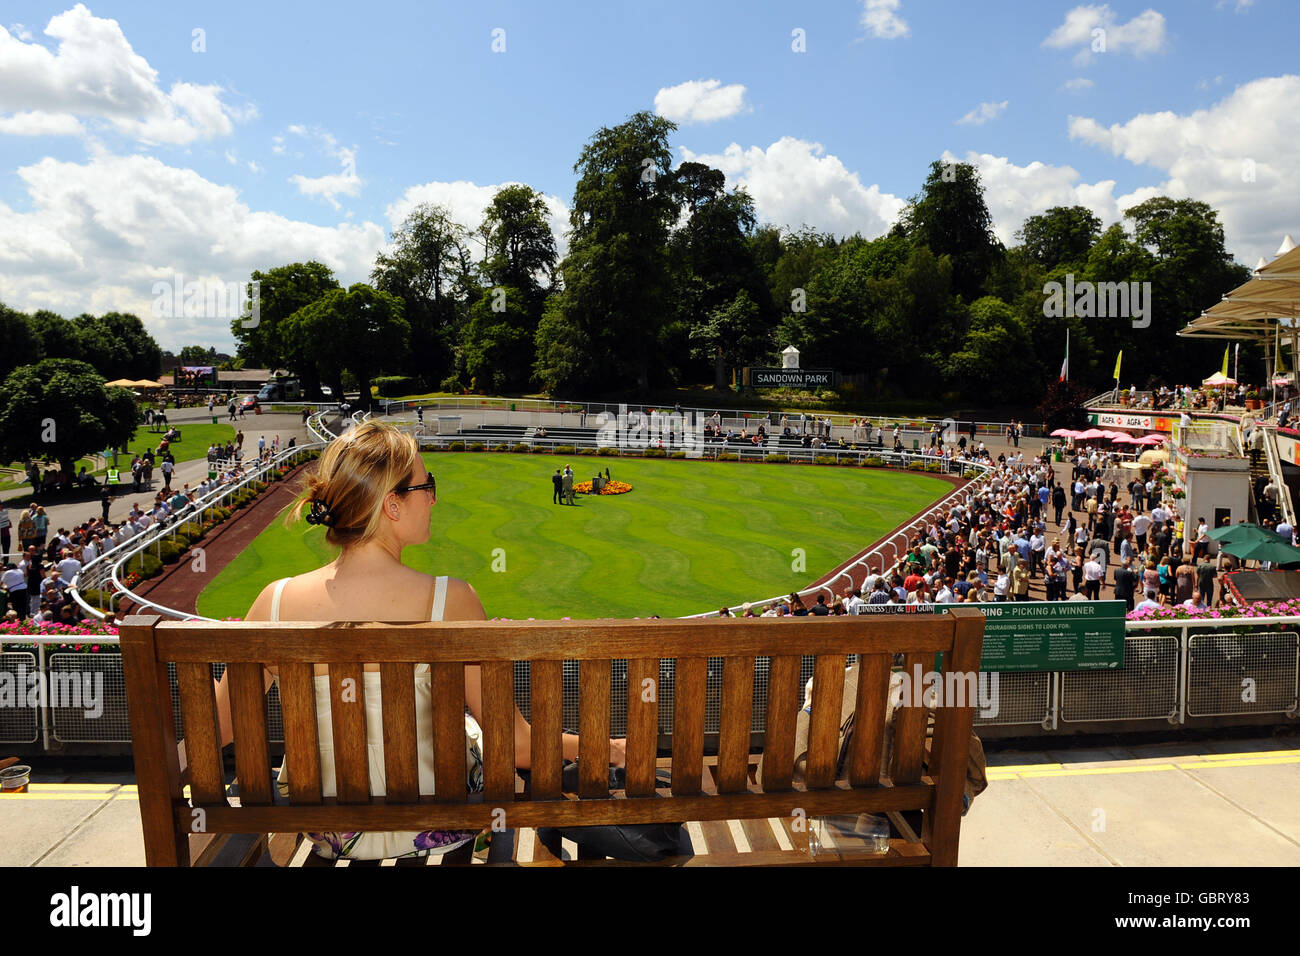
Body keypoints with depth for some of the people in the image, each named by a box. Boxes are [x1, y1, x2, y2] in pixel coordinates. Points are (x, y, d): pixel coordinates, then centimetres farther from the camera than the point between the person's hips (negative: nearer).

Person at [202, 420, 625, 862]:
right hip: (436, 832, -3)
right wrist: (606, 748, -4)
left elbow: (217, 728, -3)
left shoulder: (276, 602, -17)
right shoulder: (450, 601, -26)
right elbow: (518, 745, -20)